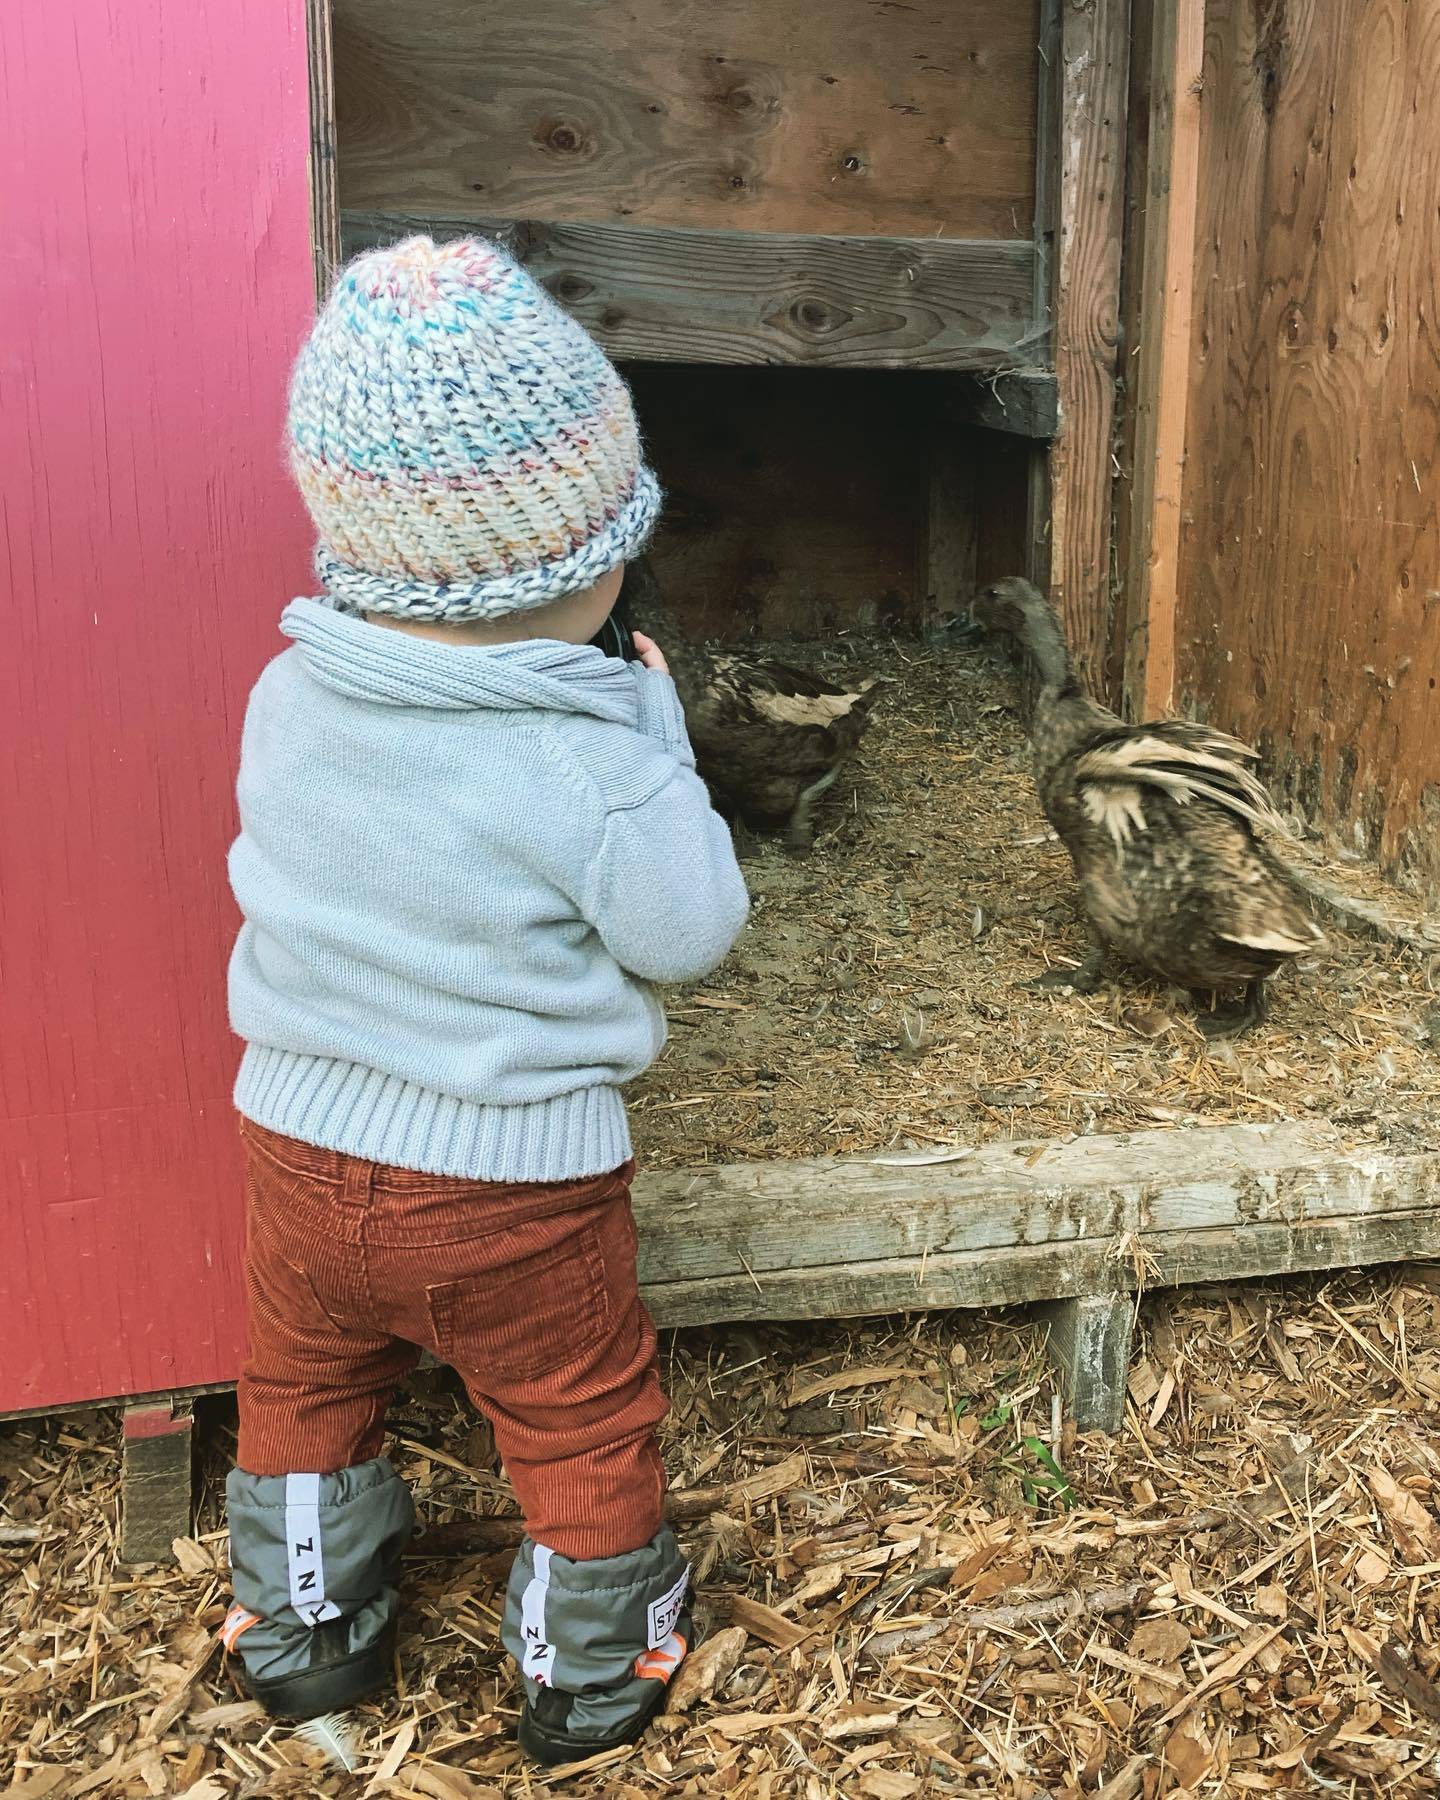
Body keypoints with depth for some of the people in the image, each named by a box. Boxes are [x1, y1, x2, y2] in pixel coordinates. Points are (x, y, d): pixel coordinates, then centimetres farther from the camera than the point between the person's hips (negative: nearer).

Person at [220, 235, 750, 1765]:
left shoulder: (289, 697, -10)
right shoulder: (589, 769, -26)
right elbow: (691, 931, -12)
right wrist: (655, 729, -5)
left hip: (299, 1144, 5)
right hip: (509, 1182, -4)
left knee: (303, 1387, 29)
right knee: (580, 1422, 20)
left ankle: (302, 1635, 50)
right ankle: (588, 1677, 42)